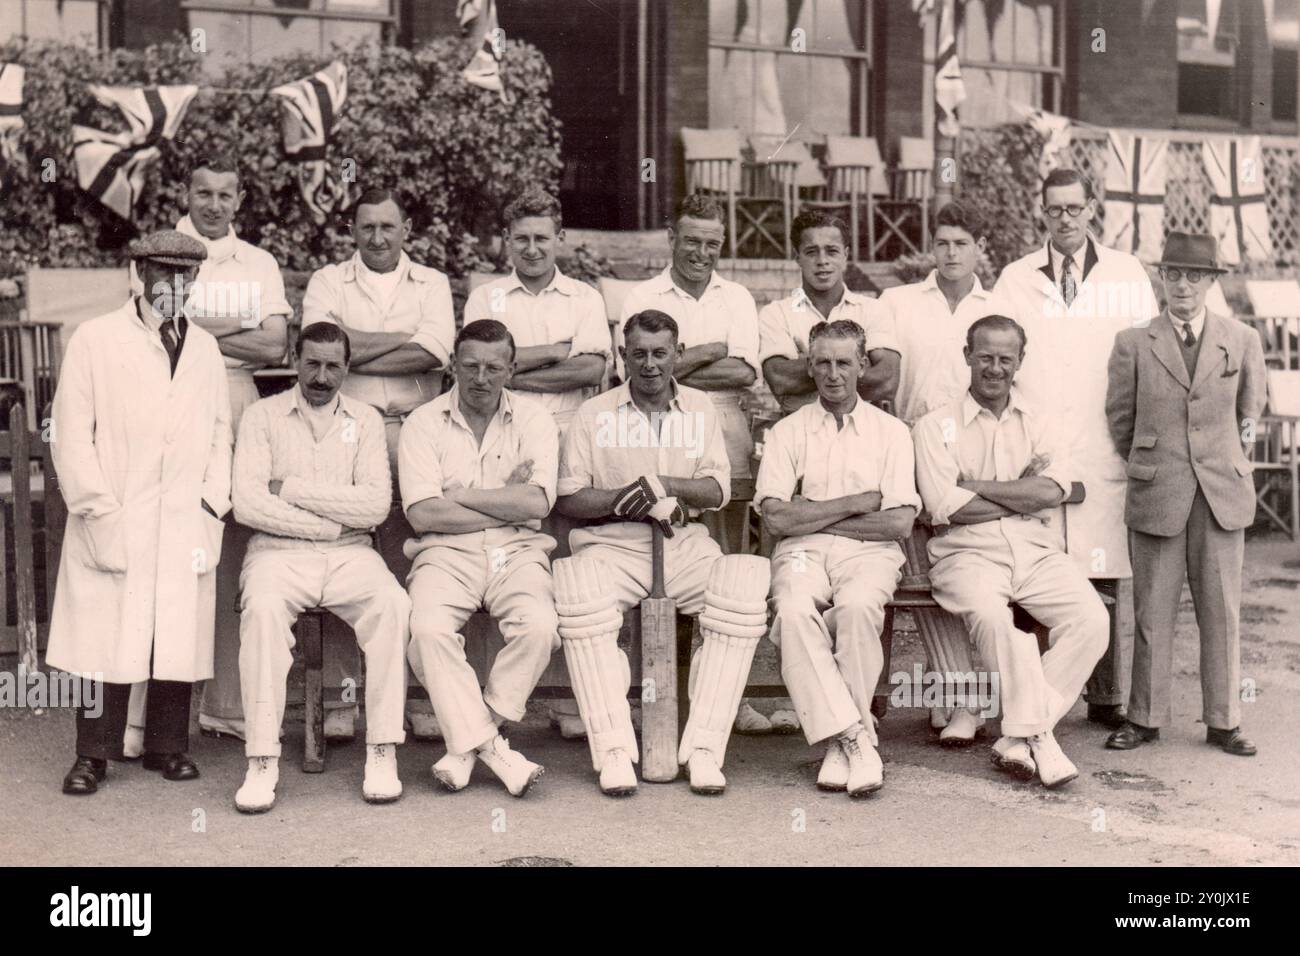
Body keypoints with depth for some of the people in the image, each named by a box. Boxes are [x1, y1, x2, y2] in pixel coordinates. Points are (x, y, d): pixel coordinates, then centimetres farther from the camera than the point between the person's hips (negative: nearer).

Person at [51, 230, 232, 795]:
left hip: (186, 530, 3)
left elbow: (220, 436, 15)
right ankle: (93, 754, 10)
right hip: (114, 529, -3)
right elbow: (71, 436, -2)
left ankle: (167, 746, 17)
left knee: (179, 638, 4)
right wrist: (101, 515, -9)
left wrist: (212, 506, 2)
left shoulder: (206, 349, 15)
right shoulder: (95, 340, 2)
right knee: (108, 641, -2)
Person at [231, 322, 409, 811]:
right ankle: (262, 761, -28)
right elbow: (247, 503, -7)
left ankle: (382, 753, -23)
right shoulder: (263, 415, 7)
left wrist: (290, 487, -7)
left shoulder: (365, 419, 11)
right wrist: (333, 519, -6)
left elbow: (376, 505, -4)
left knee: (393, 603, -29)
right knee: (262, 608, -34)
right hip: (279, 551, -1)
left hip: (350, 553, 1)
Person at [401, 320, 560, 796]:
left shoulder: (534, 418, 7)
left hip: (516, 551, 1)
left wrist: (458, 495, -6)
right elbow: (422, 515, -7)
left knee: (539, 627, -29)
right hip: (446, 553, 0)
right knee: (428, 629, -30)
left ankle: (467, 743, -14)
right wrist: (507, 502, -5)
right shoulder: (423, 422, 5)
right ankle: (491, 747, -21)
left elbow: (537, 504, -8)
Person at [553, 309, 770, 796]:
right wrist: (620, 498, -14)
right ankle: (614, 750, -32)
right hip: (613, 542, -1)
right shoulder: (594, 414, 9)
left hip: (684, 542, 2)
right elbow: (568, 498, 4)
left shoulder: (699, 408, 15)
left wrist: (667, 486, -12)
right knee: (577, 588, -35)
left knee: (746, 585, -29)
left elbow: (718, 490, 6)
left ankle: (704, 747, -26)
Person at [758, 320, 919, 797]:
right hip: (802, 552, 1)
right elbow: (777, 518, -1)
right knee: (793, 611, -33)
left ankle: (841, 742, -24)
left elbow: (901, 522, 0)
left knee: (857, 607, -34)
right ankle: (855, 739, -31)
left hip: (868, 551, 0)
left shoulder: (891, 431, 13)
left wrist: (813, 517, -1)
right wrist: (855, 503, -3)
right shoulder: (787, 432, 13)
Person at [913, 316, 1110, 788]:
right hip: (969, 553, -3)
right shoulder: (936, 425, 8)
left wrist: (974, 486, -6)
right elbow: (945, 507, -7)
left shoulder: (1041, 425, 17)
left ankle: (1019, 737, -19)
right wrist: (1023, 494, -2)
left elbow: (1053, 491, -4)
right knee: (990, 615, -35)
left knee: (1092, 620, -23)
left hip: (1037, 551, 3)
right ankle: (1037, 736, -24)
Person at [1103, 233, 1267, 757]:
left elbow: (1250, 409, 19)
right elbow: (1120, 417, 10)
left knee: (1222, 611, 5)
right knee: (1152, 612, 3)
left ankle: (1223, 721, 15)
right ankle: (1145, 718, 14)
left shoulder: (1242, 340, 5)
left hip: (1223, 494, 1)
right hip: (1156, 496, -1)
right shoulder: (1134, 343, 1)